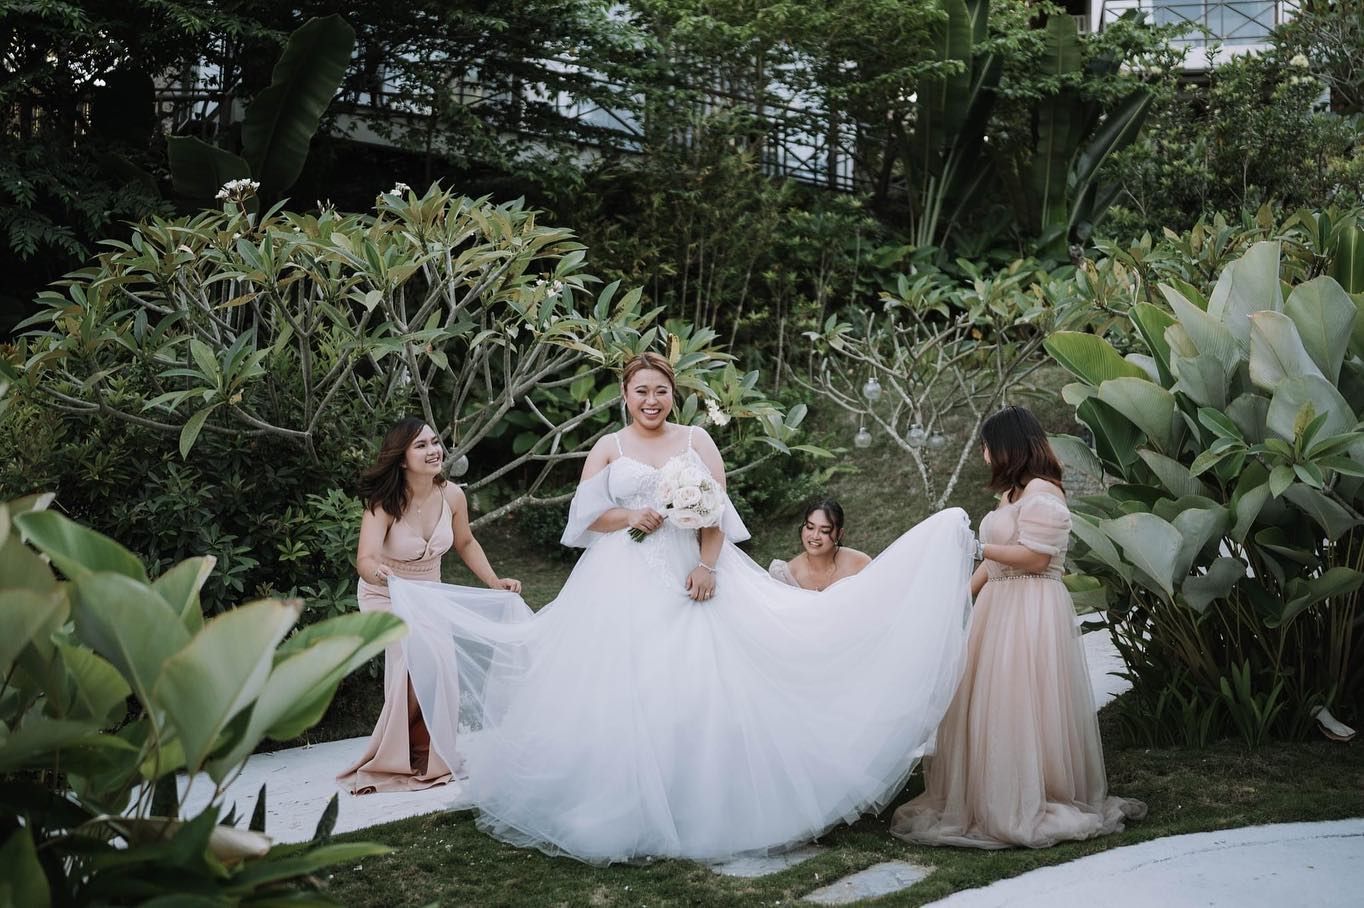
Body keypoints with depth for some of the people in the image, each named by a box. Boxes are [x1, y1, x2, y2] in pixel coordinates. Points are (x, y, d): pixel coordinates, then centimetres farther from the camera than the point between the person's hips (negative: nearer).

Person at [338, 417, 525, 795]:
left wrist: (494, 581, -1)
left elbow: (465, 543, 6)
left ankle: (429, 759, 6)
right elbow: (365, 558, -40)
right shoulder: (384, 502, -27)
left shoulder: (452, 495, -14)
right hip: (385, 596, -4)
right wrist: (376, 572, -63)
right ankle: (391, 760, -1)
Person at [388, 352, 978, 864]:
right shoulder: (608, 448, 9)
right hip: (625, 588, 0)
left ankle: (705, 807, 7)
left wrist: (707, 566, -13)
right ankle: (631, 813, 5)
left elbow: (717, 513, 2)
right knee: (626, 693, -4)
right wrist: (630, 517, -14)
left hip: (690, 578, 0)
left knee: (702, 687, -5)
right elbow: (586, 516, 4)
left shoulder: (697, 441, 9)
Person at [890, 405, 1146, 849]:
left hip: (1031, 612, -9)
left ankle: (1026, 809, 1)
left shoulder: (1041, 492, -12)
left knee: (1018, 708, -6)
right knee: (992, 707, 9)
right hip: (1000, 608, 9)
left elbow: (1033, 557, -19)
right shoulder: (1014, 493, 18)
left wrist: (975, 546, -13)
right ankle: (990, 801, 14)